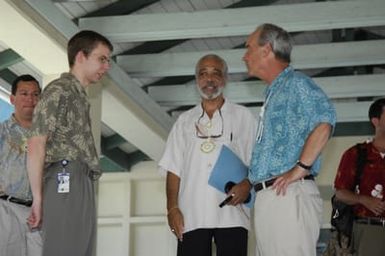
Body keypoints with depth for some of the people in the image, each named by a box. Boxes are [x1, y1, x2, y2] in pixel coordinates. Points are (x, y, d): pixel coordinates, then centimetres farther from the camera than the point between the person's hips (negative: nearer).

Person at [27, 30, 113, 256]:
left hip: (83, 186, 9)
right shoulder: (59, 90, -3)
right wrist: (38, 197, -13)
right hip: (67, 182, -9)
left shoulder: (79, 96, 25)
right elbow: (36, 145, -11)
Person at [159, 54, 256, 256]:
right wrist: (172, 208, 1)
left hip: (231, 215, -1)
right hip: (191, 216, 2)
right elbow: (173, 169, 12)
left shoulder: (242, 117, 12)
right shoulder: (185, 121, 17)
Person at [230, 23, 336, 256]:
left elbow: (324, 120, -22)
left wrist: (301, 168, -22)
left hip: (290, 195, -10)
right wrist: (249, 183, 19)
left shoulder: (295, 83, -4)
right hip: (267, 197, 10)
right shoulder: (274, 93, 25)